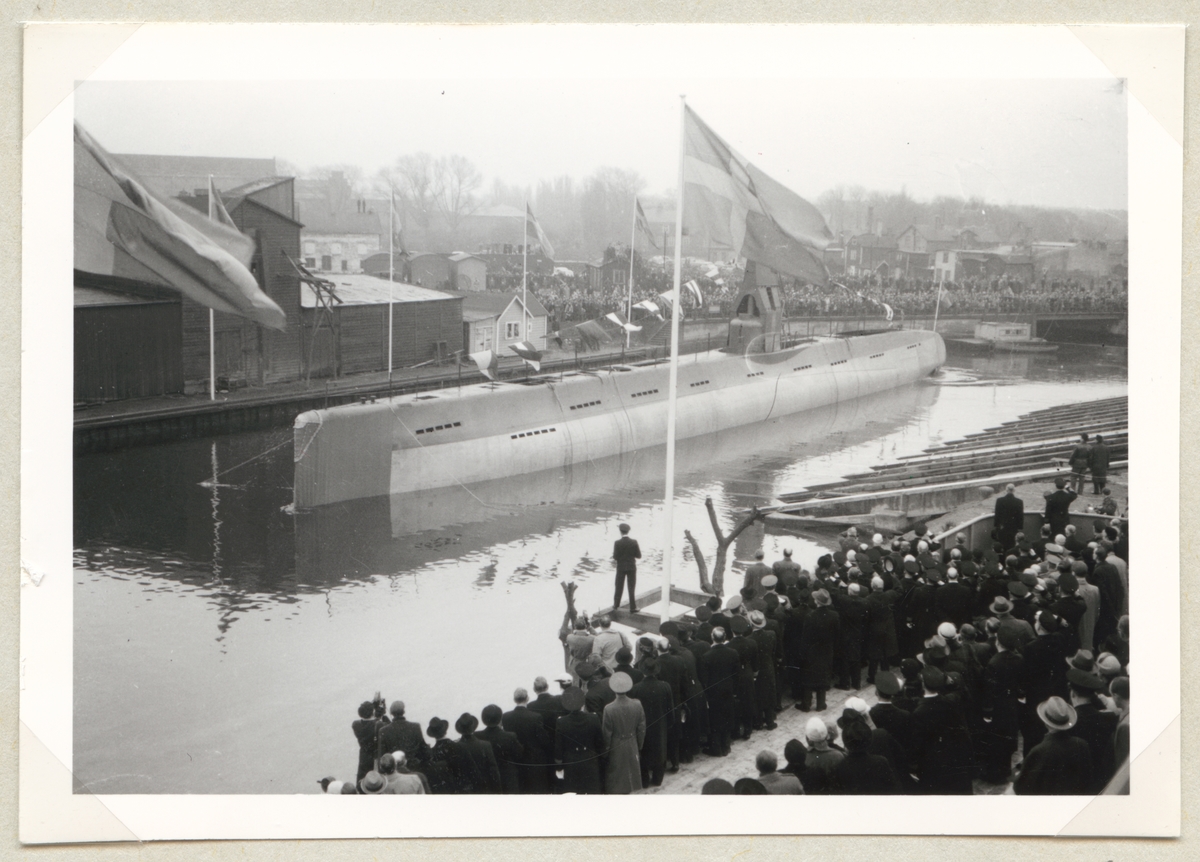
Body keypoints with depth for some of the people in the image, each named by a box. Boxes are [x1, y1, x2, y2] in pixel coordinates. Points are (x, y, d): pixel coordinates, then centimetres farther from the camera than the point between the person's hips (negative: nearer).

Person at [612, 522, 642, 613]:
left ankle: (616, 605, 23)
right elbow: (639, 556, -6)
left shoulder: (617, 543, -12)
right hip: (632, 567, 0)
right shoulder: (634, 542, -9)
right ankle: (632, 608, 4)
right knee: (631, 588, 5)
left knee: (619, 587, 14)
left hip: (621, 567, 0)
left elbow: (615, 557, -12)